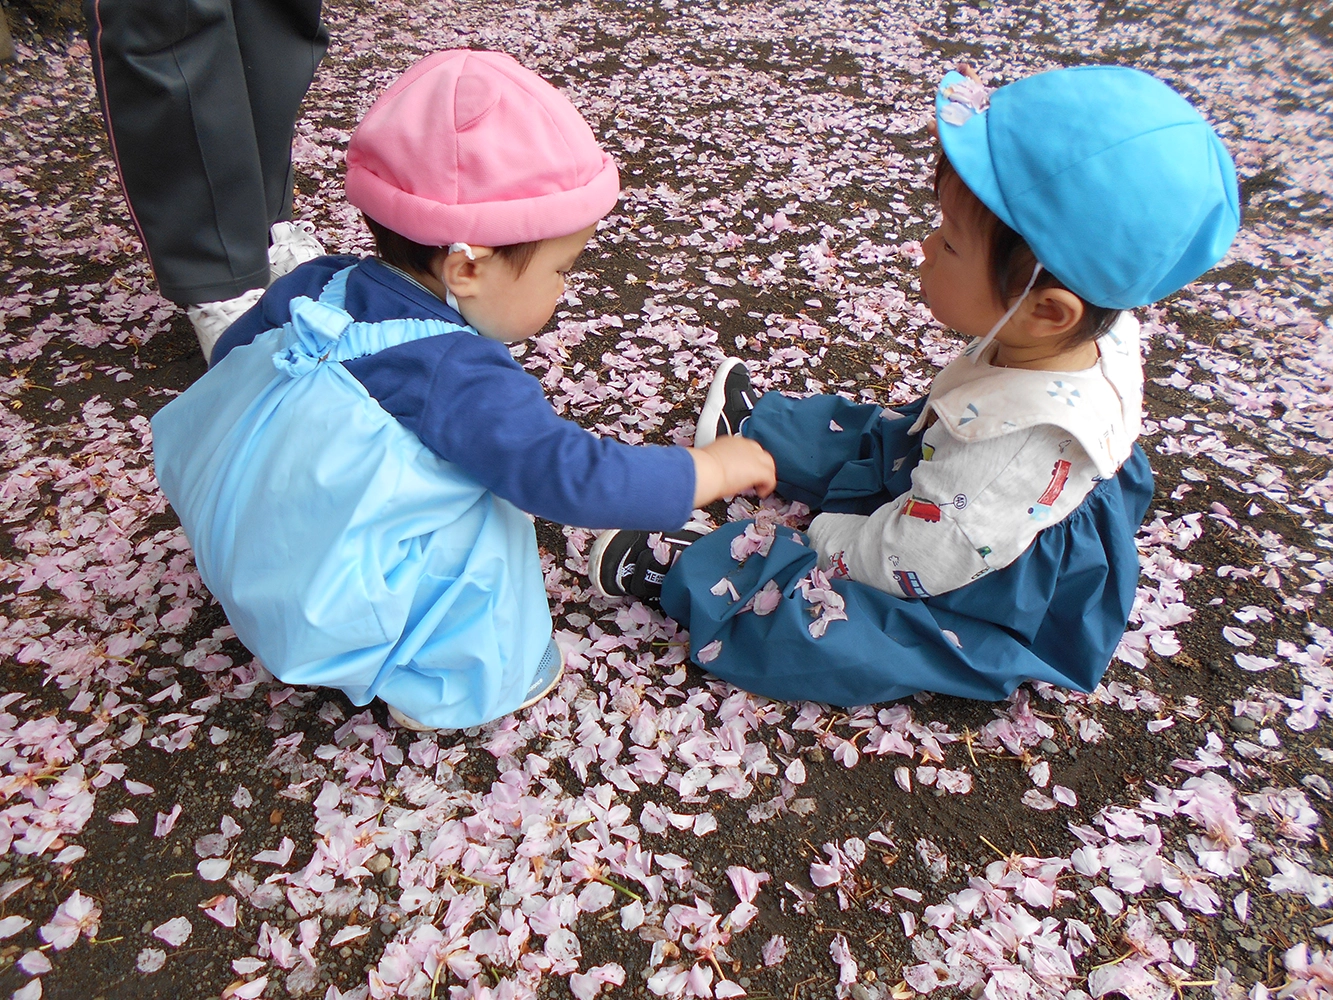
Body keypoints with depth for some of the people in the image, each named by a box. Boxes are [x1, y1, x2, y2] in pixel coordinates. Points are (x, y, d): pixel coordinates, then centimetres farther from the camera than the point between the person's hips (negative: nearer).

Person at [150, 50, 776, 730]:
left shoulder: (314, 289, -5)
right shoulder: (459, 376, -29)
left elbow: (230, 355, 12)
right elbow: (573, 480, -33)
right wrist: (711, 469, -21)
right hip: (331, 631, -8)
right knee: (491, 515, -12)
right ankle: (436, 688, -2)